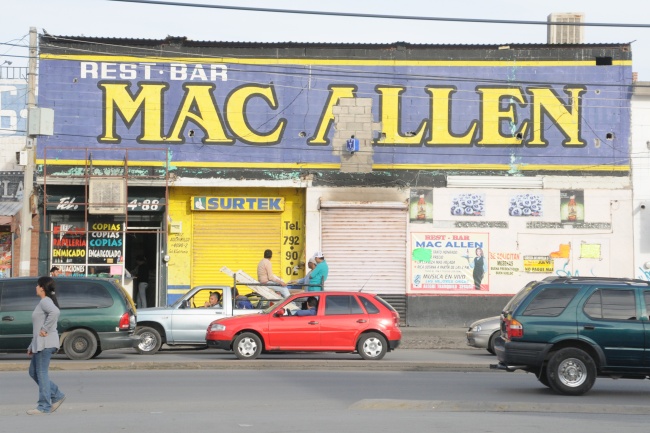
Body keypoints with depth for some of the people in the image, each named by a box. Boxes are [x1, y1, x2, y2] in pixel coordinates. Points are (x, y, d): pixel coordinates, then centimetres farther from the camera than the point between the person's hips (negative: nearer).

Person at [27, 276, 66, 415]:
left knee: (42, 373, -7)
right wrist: (31, 346, 24)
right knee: (33, 372, 14)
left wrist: (45, 329, -26)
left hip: (45, 343, -10)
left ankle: (44, 407, -4)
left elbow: (55, 312, -34)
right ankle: (57, 396, 16)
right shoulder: (44, 302, 21)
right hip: (40, 344, 10)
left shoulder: (45, 301, -10)